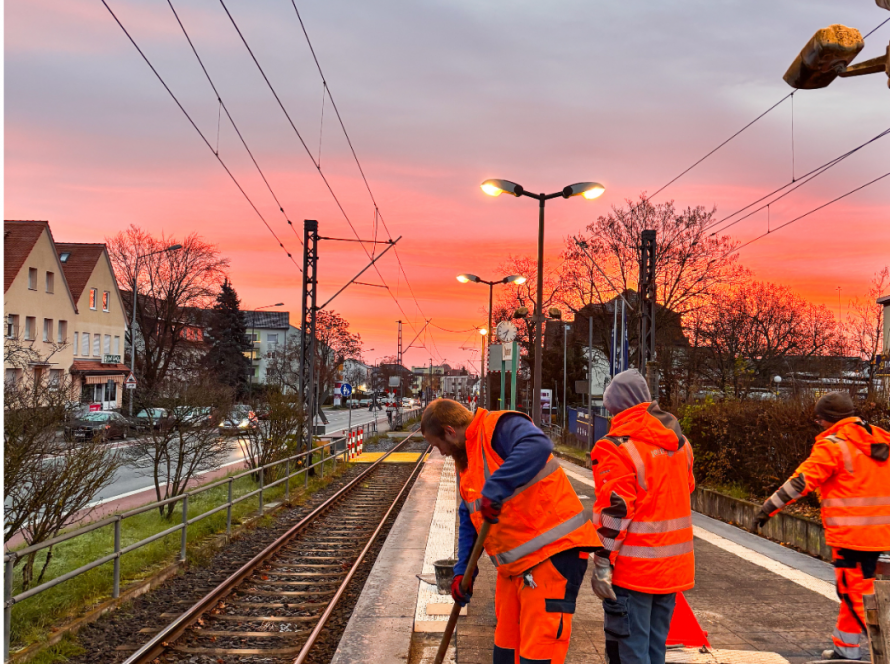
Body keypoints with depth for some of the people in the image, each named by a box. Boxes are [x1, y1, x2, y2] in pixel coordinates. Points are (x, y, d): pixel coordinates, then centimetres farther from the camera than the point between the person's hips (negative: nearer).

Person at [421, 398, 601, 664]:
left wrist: (494, 490, -36)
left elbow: (538, 445, -35)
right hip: (514, 565, 10)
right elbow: (469, 523, 19)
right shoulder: (465, 464, 17)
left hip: (553, 553, -10)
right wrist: (462, 570, 8)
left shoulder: (499, 427, -13)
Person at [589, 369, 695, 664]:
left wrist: (602, 564, -16)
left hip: (633, 571, -7)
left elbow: (614, 511, -19)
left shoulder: (617, 446, -15)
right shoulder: (679, 441, 9)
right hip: (672, 566, 8)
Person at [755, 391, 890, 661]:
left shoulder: (832, 445, -11)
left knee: (856, 594, -2)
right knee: (852, 589, 19)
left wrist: (770, 506, -11)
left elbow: (802, 481, -16)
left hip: (850, 534, -8)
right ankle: (845, 649, 27)